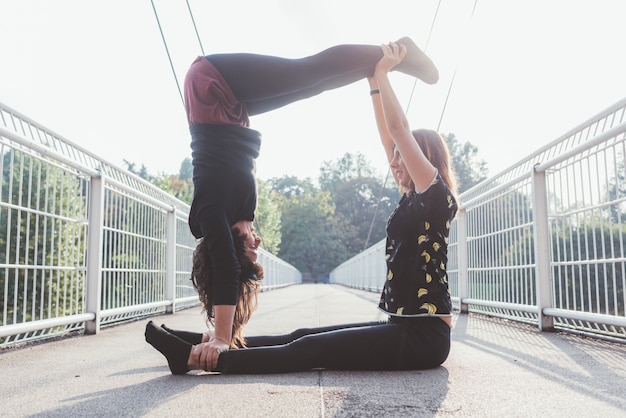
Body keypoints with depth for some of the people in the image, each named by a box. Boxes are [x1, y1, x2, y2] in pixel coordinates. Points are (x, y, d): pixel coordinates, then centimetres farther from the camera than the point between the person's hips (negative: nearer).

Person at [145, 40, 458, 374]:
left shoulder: (436, 197, -7)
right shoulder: (413, 201, 17)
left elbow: (398, 129, -10)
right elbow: (390, 138, 19)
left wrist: (382, 74, -1)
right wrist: (375, 84, 21)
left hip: (423, 335, -8)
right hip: (404, 327, 8)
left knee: (309, 349, -17)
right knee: (304, 336, 1)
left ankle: (199, 357, -21)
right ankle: (213, 345, 1)